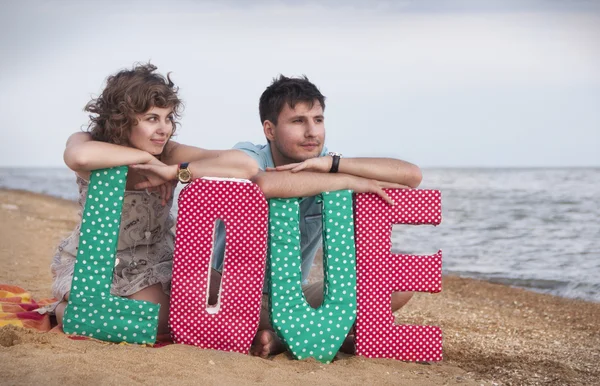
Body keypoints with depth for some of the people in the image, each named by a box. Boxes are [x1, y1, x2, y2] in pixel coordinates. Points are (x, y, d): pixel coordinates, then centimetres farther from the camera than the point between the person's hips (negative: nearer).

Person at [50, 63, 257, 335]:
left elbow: (246, 167, -33)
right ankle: (66, 308, 13)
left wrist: (175, 171, -37)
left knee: (153, 324, -17)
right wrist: (145, 158, -35)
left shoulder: (170, 154, -19)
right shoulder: (88, 141, -19)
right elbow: (79, 157, -48)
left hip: (150, 263, 2)